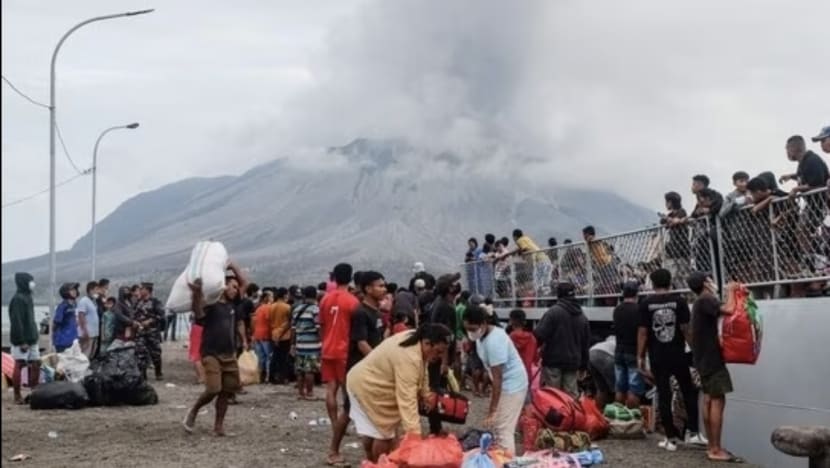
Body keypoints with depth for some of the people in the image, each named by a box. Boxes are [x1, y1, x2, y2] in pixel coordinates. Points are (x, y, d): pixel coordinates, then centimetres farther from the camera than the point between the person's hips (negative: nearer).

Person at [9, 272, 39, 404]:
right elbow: (16, 322, -20)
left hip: (31, 338, 9)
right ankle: (17, 396, 1)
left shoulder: (27, 297, 15)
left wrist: (35, 336, 19)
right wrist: (22, 341, -22)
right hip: (21, 340, -9)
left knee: (36, 364, 8)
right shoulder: (18, 299, -15)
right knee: (19, 365, -4)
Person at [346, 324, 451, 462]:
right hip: (369, 387, -9)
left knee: (371, 430, 19)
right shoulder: (409, 359, -37)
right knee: (384, 433, -6)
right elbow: (407, 400, -43)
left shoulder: (417, 339, -7)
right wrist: (415, 435, -47)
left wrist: (425, 394, 3)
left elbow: (419, 374, 13)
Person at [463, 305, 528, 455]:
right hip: (504, 383, 10)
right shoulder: (483, 335, -1)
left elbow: (497, 378, -29)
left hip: (512, 385, -10)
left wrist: (491, 412, -27)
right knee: (497, 427, 16)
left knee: (504, 430, -9)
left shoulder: (494, 342, -30)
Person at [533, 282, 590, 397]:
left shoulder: (553, 312, -9)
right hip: (572, 362, 5)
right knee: (572, 395, 7)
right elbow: (585, 345, 19)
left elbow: (539, 335, -15)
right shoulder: (582, 317, 14)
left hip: (553, 360, -5)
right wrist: (583, 367, 25)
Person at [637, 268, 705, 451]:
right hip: (678, 355, 0)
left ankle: (671, 438, 7)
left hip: (657, 357, 0)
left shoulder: (646, 304, -4)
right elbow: (686, 329, -7)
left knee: (664, 396, 5)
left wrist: (640, 356, 3)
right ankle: (693, 432, 12)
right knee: (689, 391, 15)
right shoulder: (679, 301, -5)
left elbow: (642, 332, -5)